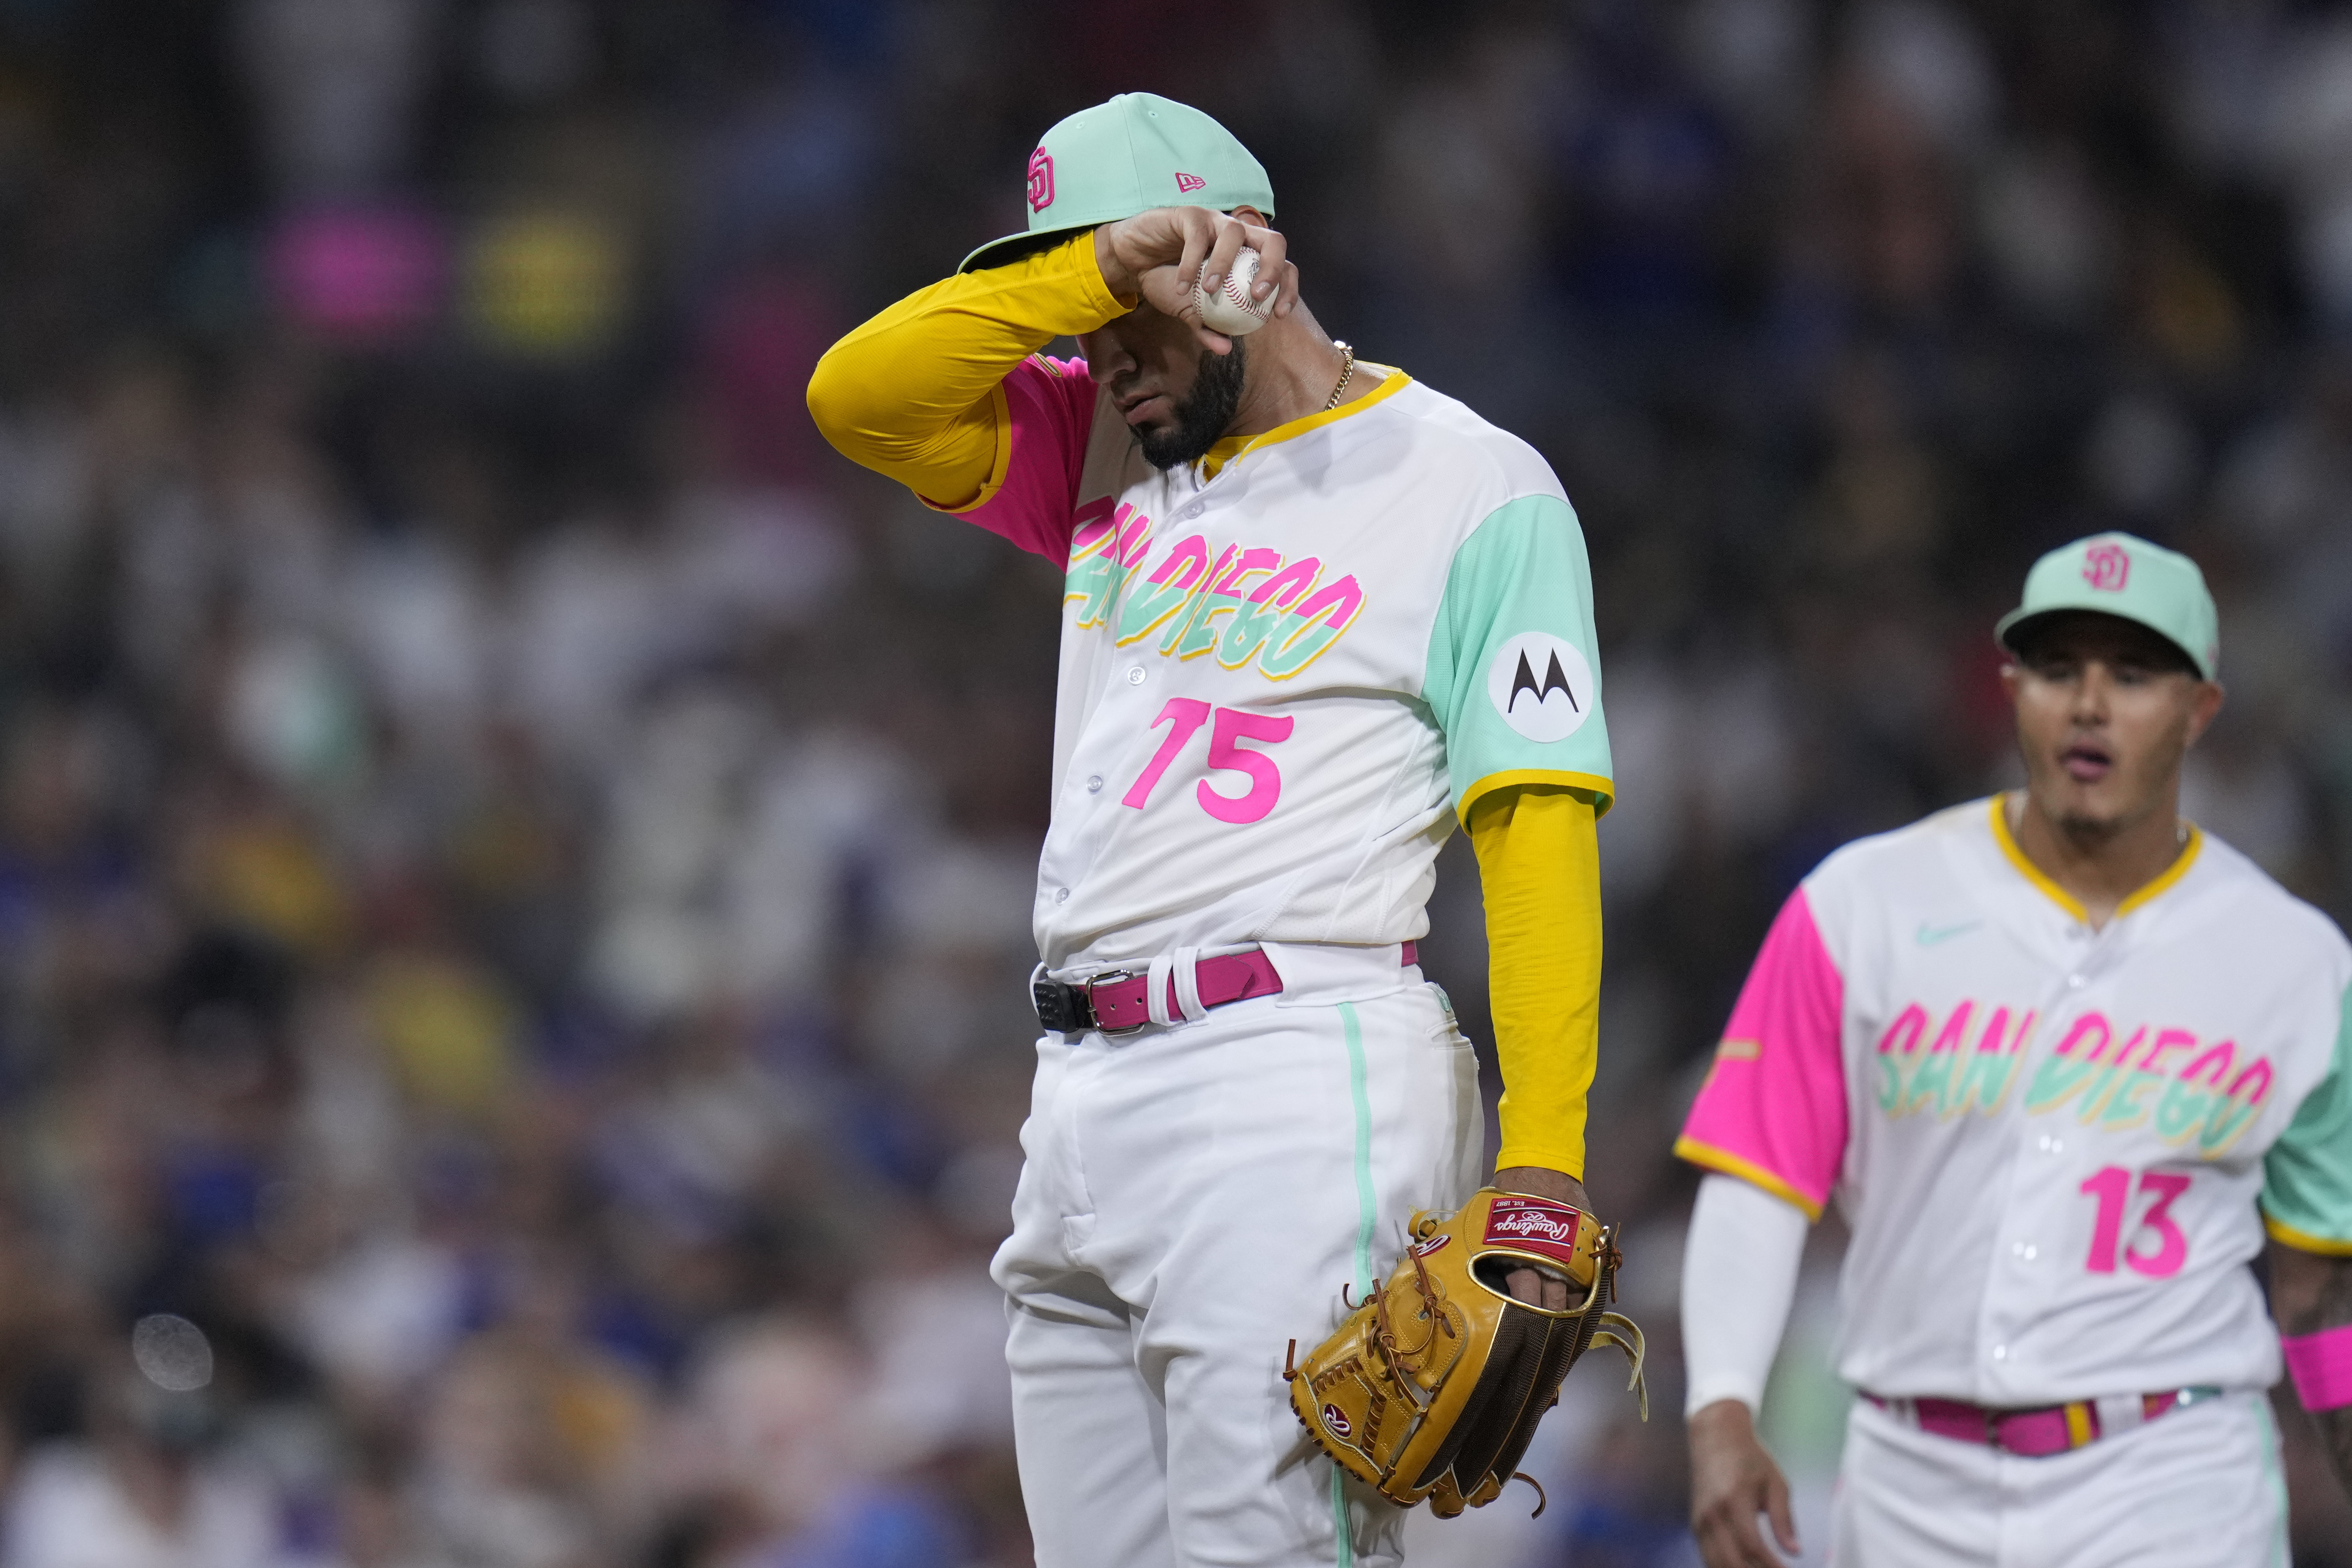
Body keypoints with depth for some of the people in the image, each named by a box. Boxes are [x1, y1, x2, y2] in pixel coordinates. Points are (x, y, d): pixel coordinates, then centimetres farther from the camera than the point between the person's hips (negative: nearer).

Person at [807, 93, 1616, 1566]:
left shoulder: (1475, 488, 0)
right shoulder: (1104, 450, 19)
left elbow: (1539, 836, -8)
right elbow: (859, 394, 5)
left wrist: (1543, 1167, -18)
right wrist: (1101, 271, -7)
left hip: (1299, 1086, -7)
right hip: (1083, 1095, 7)